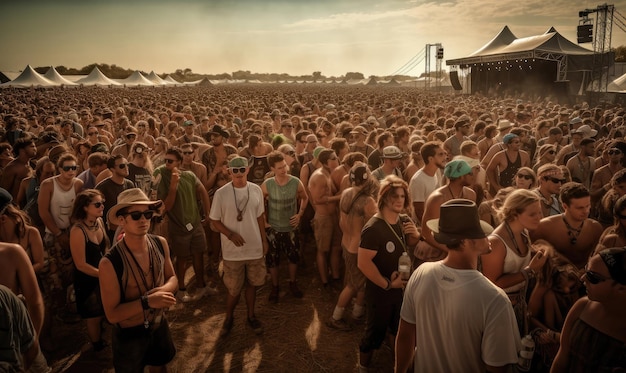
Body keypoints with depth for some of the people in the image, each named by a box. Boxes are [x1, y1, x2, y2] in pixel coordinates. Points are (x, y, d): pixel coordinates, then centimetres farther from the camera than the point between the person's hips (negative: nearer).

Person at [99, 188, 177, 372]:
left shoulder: (160, 244, -12)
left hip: (159, 325, 4)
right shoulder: (110, 263, -27)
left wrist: (165, 289, -21)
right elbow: (112, 314, -22)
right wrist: (147, 301, -35)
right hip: (129, 335, -4)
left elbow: (172, 278, 1)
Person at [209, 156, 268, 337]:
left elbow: (260, 217, 7)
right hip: (233, 251, -2)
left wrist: (264, 240, 8)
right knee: (234, 288, 9)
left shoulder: (256, 190, -3)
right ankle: (229, 318, 33)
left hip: (255, 248, 3)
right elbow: (214, 220, -5)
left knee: (252, 283, 17)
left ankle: (251, 315, 36)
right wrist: (230, 235, -18)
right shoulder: (221, 193, -12)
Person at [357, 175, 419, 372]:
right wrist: (387, 284, -23)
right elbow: (363, 262, -30)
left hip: (403, 286, 7)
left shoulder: (405, 221, -2)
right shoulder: (373, 228, -26)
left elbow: (410, 246, 13)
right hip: (380, 291, -7)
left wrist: (416, 236, -10)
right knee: (375, 332, 10)